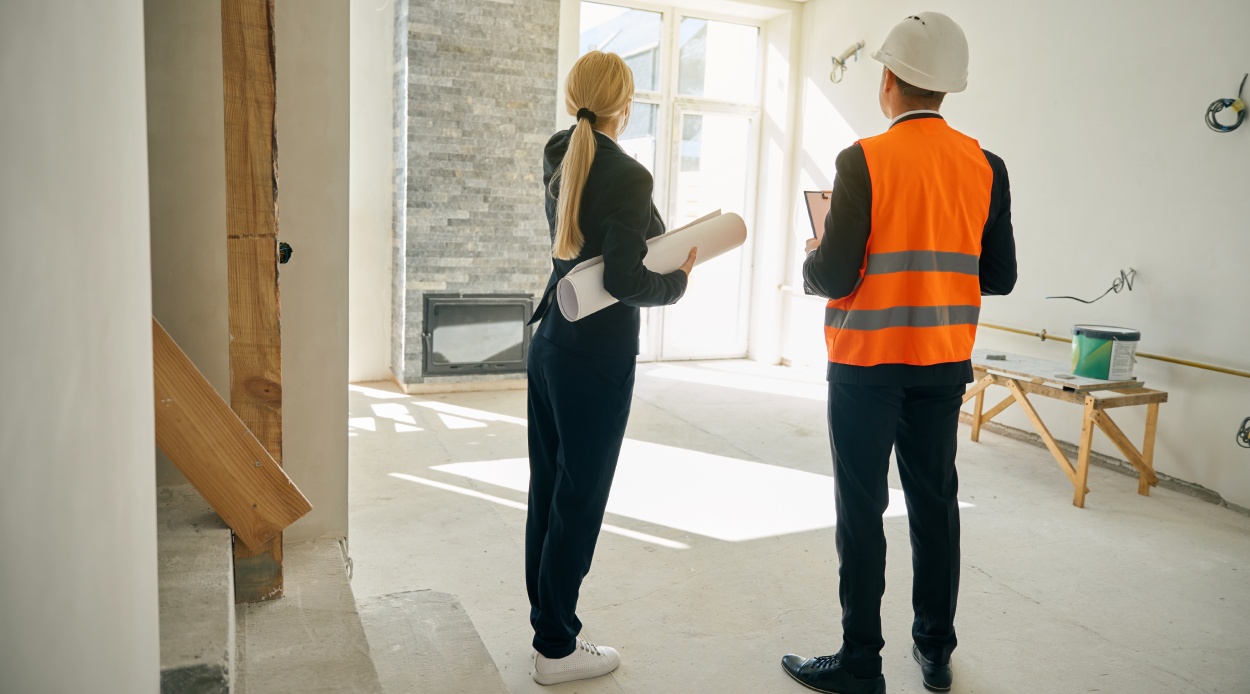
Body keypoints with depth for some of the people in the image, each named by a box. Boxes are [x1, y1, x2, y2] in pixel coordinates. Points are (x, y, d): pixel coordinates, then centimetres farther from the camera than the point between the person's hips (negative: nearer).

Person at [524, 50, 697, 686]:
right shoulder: (627, 176, -16)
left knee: (548, 489, 14)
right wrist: (679, 278, -4)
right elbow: (626, 282, -21)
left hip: (550, 343, 8)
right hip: (597, 357, -8)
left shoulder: (558, 161, 6)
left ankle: (548, 620, 27)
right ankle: (556, 648, 15)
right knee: (579, 497, 2)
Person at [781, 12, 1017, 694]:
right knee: (935, 502, 15)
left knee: (861, 509, 4)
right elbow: (998, 277, 4)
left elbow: (834, 277, -15)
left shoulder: (863, 160, -13)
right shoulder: (986, 166, 1)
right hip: (945, 363, 5)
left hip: (865, 363, -5)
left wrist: (812, 254, 6)